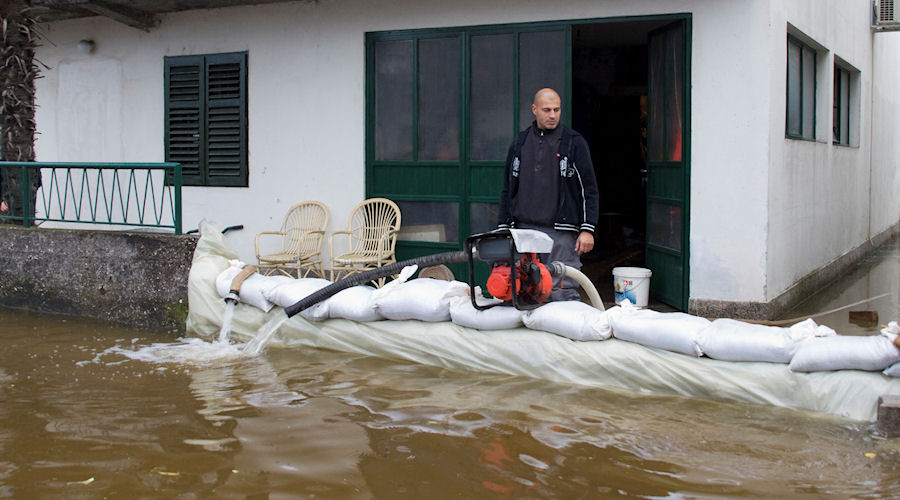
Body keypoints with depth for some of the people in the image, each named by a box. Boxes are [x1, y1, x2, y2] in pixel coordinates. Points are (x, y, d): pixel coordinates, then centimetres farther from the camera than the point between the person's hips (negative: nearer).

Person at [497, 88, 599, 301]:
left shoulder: (574, 143, 3)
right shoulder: (519, 144, 13)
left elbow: (589, 189, 1)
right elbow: (508, 189, 19)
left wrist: (587, 229, -7)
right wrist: (503, 228, 13)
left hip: (561, 234, -3)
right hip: (524, 230, 4)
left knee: (563, 293, -8)